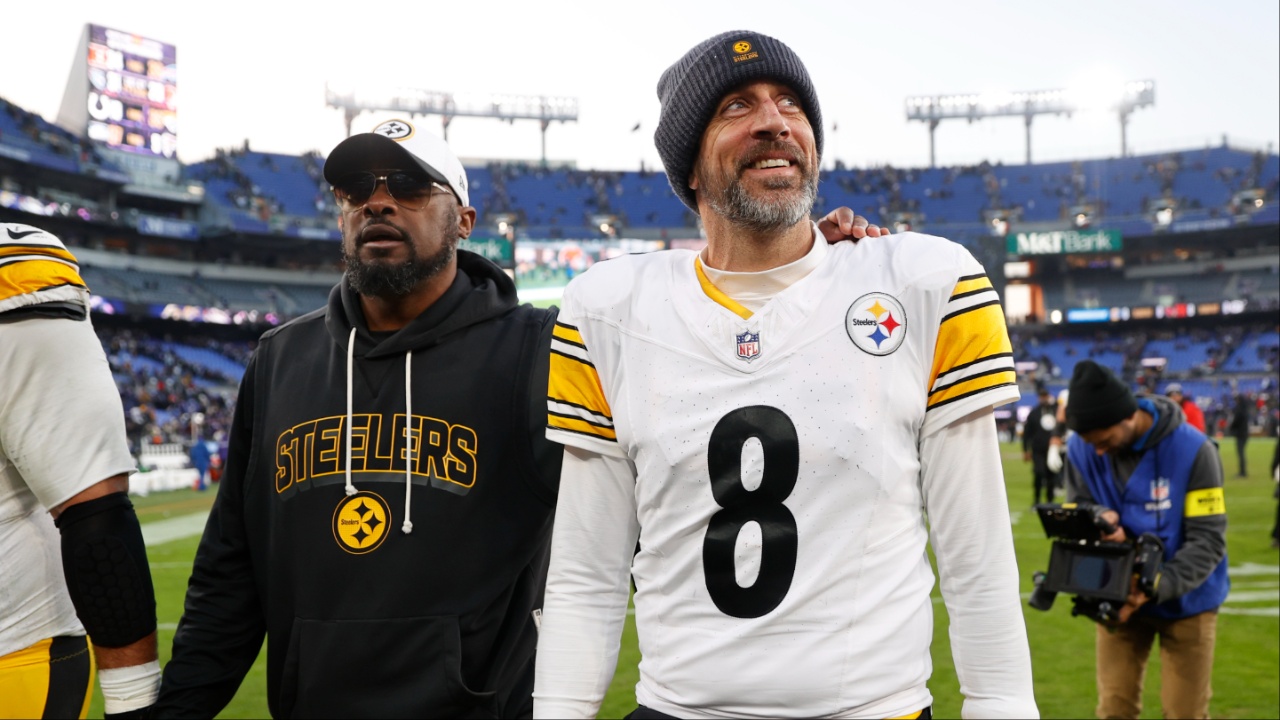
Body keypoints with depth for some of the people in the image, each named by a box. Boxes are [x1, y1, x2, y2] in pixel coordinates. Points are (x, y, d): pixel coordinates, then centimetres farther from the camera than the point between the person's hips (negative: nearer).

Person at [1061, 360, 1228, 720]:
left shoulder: (1192, 450, -22)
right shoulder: (1081, 447, -13)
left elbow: (1208, 540, -21)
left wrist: (1154, 589, -33)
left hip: (1185, 601, -2)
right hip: (1120, 596, 2)